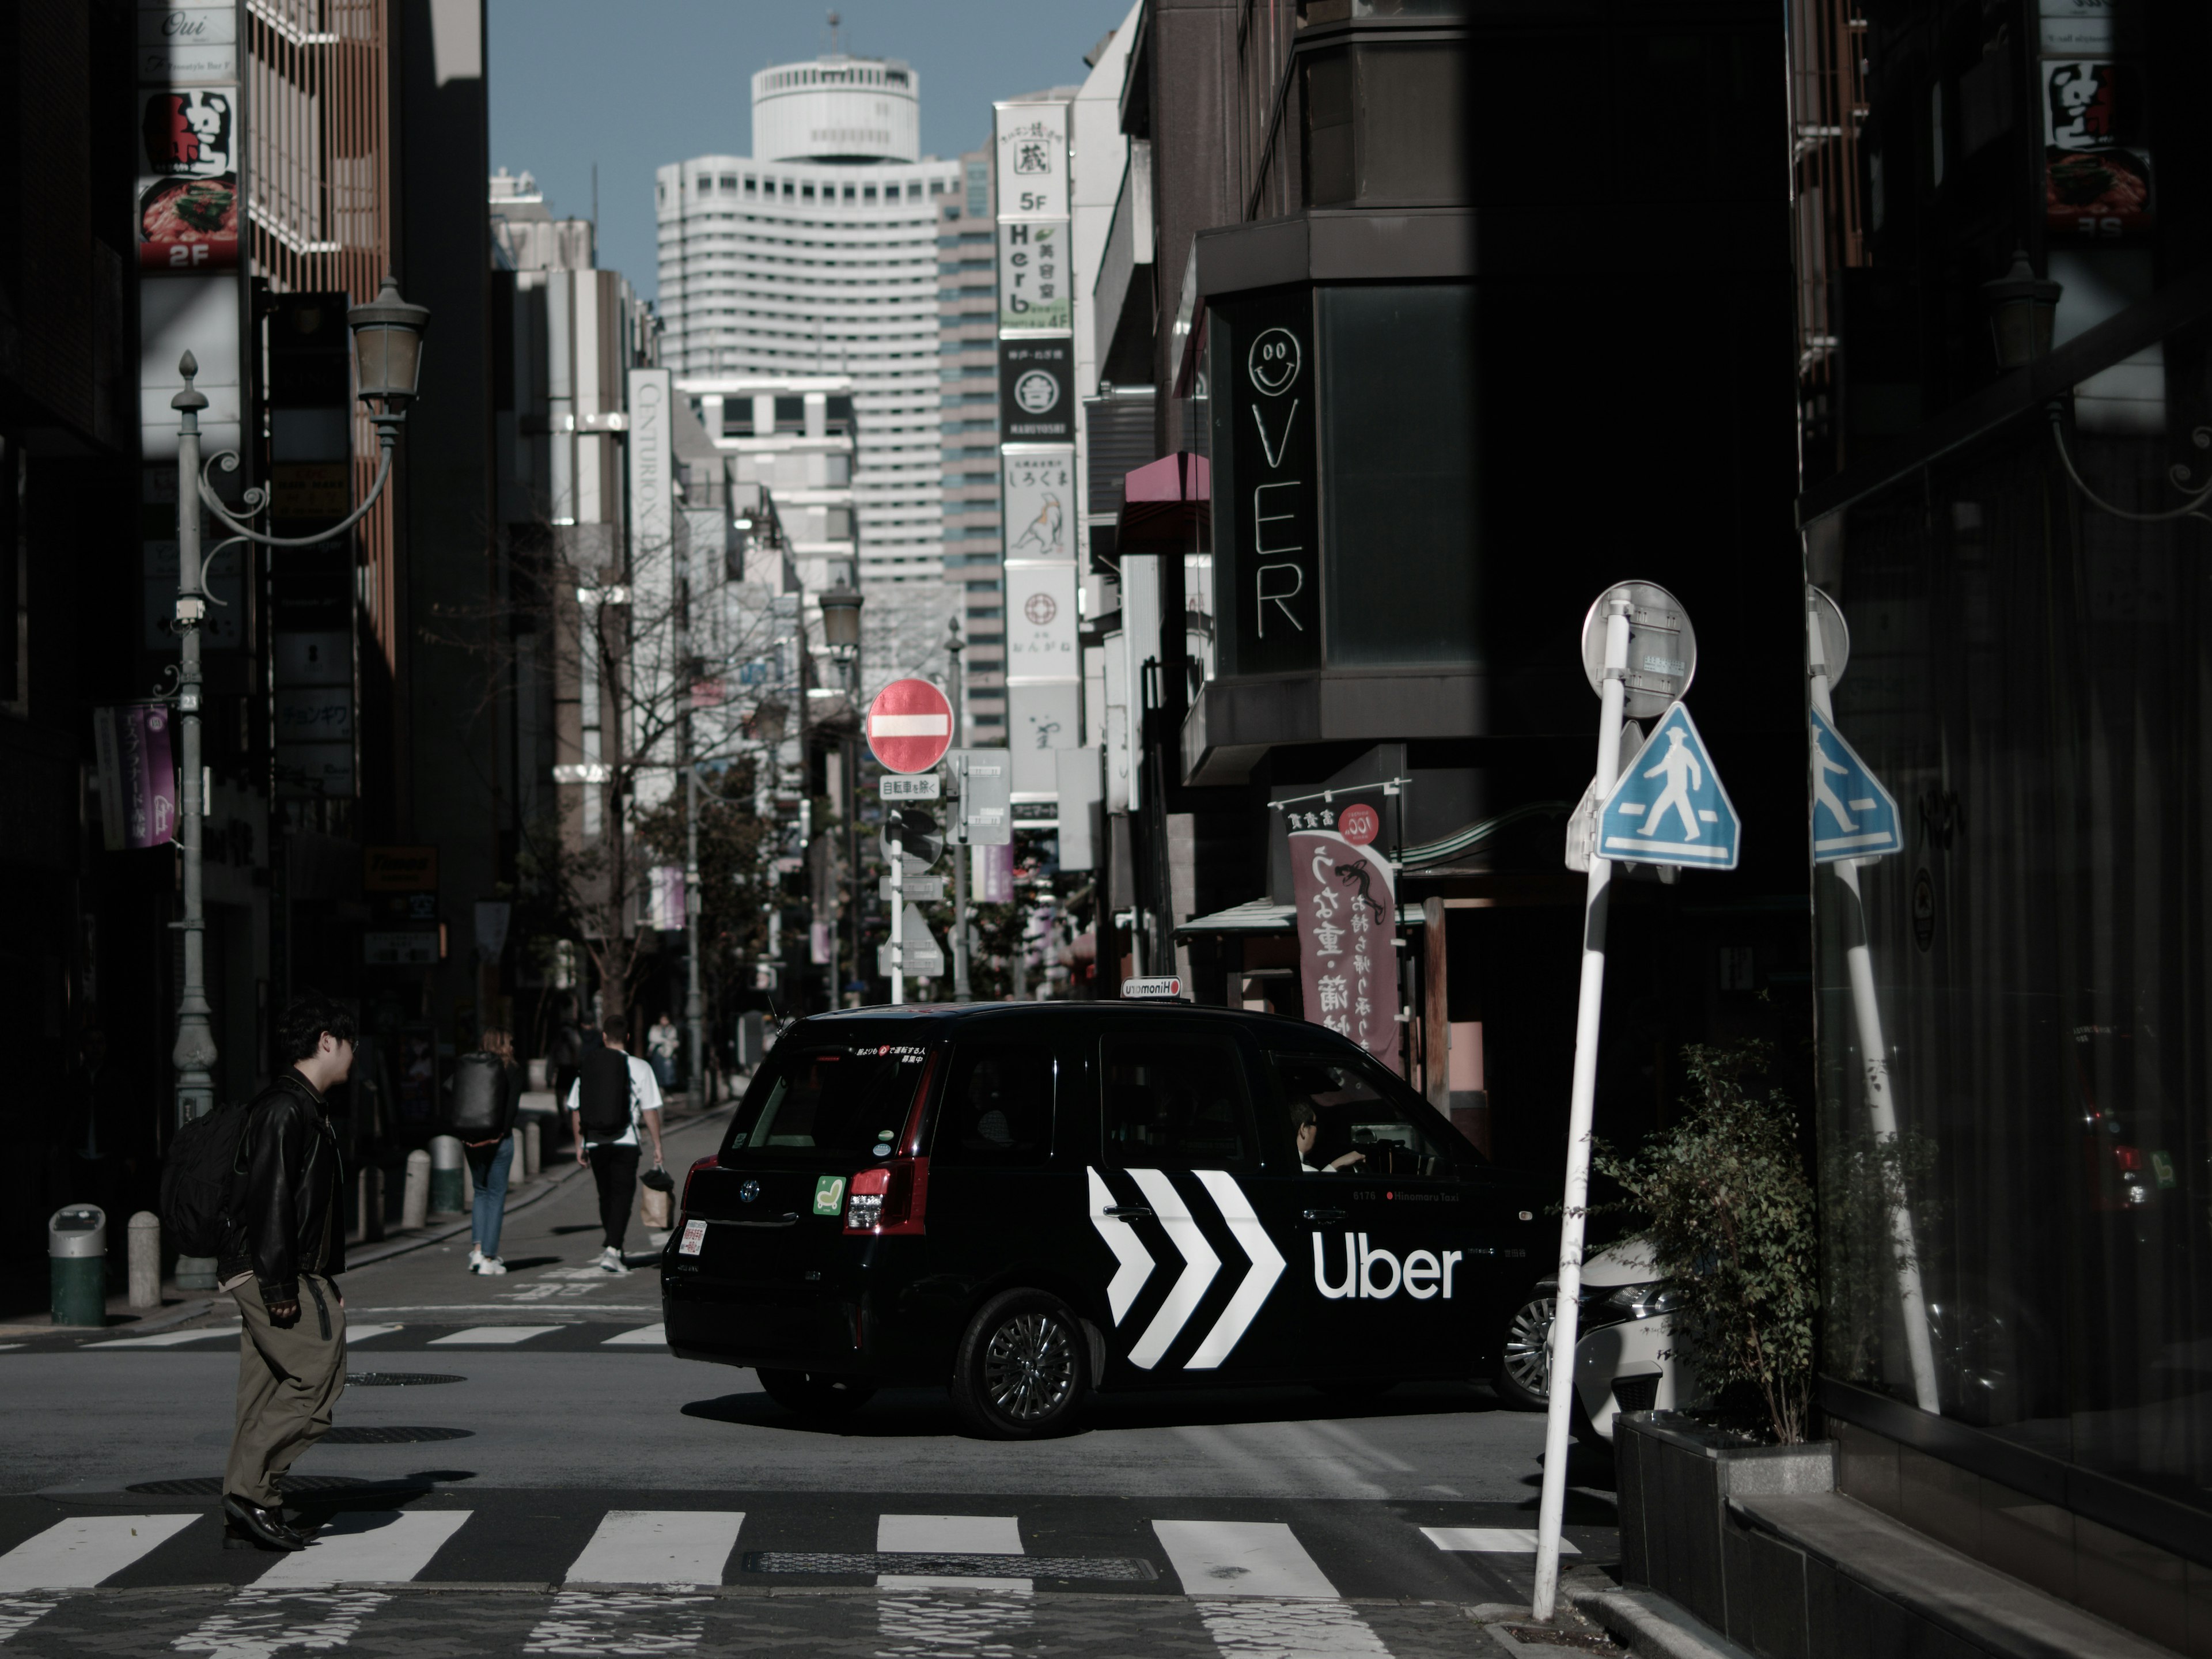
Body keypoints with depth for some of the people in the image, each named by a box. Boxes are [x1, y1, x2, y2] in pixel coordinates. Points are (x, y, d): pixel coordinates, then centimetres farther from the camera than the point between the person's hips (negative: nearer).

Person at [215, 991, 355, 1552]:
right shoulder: (284, 1108, -13)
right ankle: (250, 1491, -14)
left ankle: (246, 1519, 8)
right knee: (318, 1378, -14)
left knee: (267, 1395, 8)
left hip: (292, 1274, 10)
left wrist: (328, 1283, 23)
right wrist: (279, 1286, -24)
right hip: (269, 1273, -10)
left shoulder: (308, 1108, 20)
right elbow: (269, 1200, -20)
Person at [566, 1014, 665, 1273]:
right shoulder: (639, 1067, -5)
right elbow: (650, 1110, -5)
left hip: (595, 1142, 3)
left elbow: (575, 1109, 7)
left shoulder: (587, 1066, 5)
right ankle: (613, 1249, -14)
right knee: (622, 1195, -1)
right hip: (625, 1142, -3)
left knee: (606, 1194, 17)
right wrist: (657, 1145, 1)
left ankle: (612, 1247, 27)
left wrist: (579, 1144, 16)